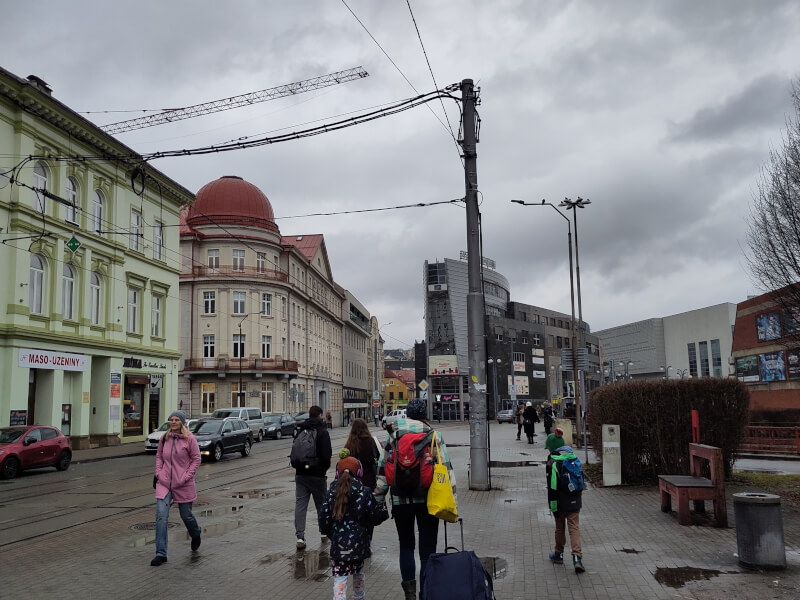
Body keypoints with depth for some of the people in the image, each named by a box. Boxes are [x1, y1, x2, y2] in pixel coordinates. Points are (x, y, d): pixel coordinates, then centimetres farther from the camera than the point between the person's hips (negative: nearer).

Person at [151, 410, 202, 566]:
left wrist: (186, 477, -12)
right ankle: (160, 554, -4)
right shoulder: (164, 438, 4)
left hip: (183, 485, -3)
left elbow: (196, 459, -5)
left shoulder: (189, 439, -8)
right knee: (161, 516, -9)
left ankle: (196, 535, 44)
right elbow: (159, 456, 17)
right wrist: (158, 472, 4)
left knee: (186, 515, 11)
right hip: (164, 482, 3)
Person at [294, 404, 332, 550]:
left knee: (300, 504, 1)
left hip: (300, 474, 3)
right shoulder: (323, 432, -8)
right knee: (321, 504, 12)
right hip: (317, 474, -3)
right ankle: (323, 533, 24)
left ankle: (300, 537, -8)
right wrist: (325, 468, 4)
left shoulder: (300, 431, 8)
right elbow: (326, 455, -12)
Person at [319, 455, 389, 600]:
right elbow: (375, 516, -4)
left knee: (339, 576, 0)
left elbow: (324, 516, -1)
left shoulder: (332, 492, -4)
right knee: (358, 571, 22)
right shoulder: (364, 491, -8)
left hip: (338, 541, -1)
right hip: (359, 541, 1)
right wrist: (383, 508, 16)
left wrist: (328, 532, 16)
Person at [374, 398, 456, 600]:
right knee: (427, 549, 7)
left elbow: (382, 470, 4)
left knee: (406, 545, 18)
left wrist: (378, 500, 10)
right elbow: (446, 468, -2)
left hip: (401, 500, 1)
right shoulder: (435, 435, 0)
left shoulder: (393, 435, 3)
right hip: (428, 499, -1)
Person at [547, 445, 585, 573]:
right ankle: (577, 557, -12)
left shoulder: (552, 464, -9)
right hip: (574, 504, 3)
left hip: (560, 503, -3)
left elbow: (552, 488, -14)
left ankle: (558, 554, 28)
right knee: (574, 529, 1)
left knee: (560, 528, 14)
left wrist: (553, 506, -12)